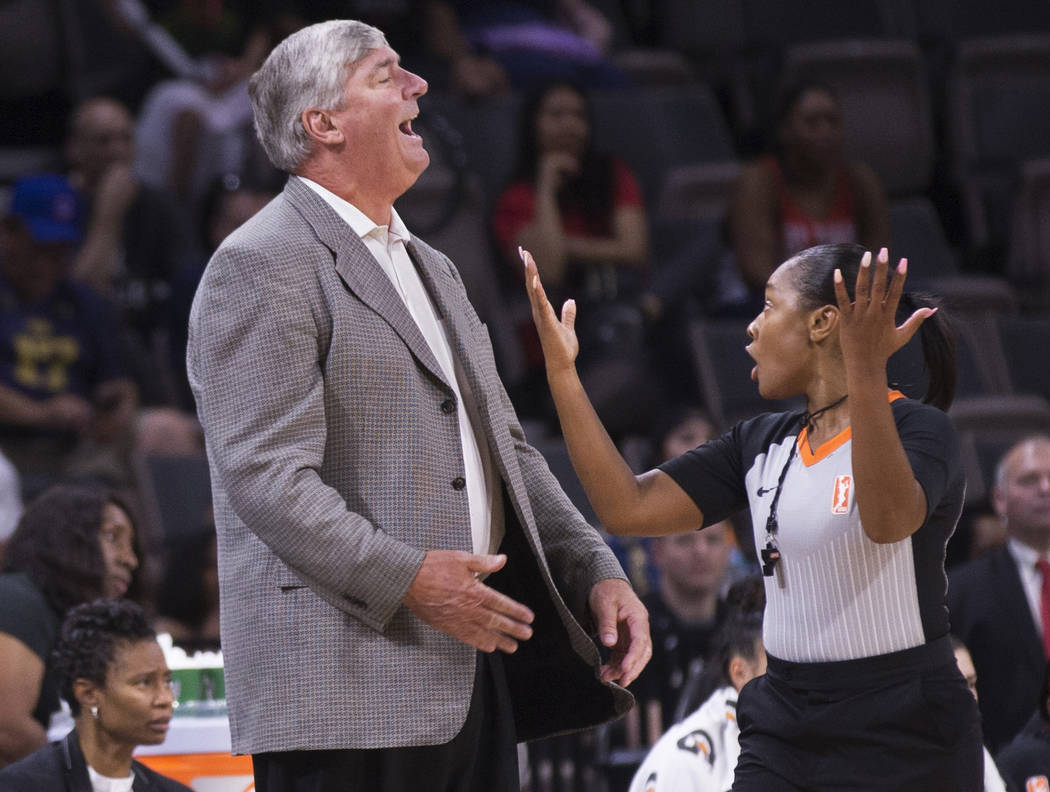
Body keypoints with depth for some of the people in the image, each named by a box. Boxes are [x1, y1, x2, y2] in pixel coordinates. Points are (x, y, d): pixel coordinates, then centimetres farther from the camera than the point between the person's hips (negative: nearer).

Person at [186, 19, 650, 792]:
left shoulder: (432, 269, 24)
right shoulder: (263, 267, -6)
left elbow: (506, 449, 25)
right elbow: (265, 476, -16)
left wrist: (597, 573, 11)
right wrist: (406, 580, -23)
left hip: (473, 666, 9)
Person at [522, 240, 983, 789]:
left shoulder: (919, 429, -8)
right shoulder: (761, 445, 12)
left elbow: (887, 519, -31)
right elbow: (627, 508, 3)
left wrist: (866, 370, -41)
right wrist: (560, 369, 1)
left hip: (902, 737, -6)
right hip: (782, 724, 6)